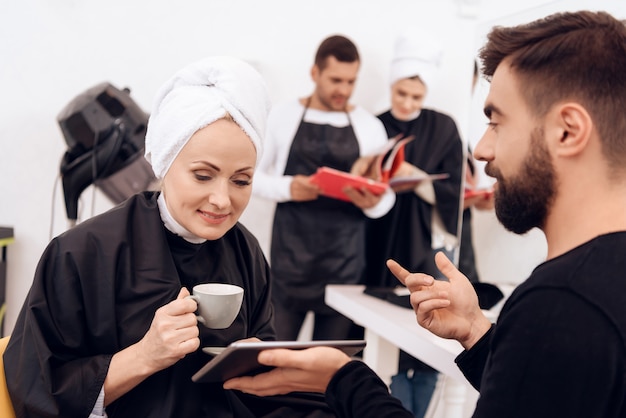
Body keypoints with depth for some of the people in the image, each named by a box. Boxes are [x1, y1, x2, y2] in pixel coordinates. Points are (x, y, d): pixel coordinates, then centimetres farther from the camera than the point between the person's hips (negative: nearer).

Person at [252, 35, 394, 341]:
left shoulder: (370, 126, 6)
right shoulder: (282, 115, 3)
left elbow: (387, 196, 8)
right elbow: (254, 176, 5)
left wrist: (373, 203, -16)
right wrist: (288, 188, -15)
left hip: (345, 265, 1)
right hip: (290, 260, -1)